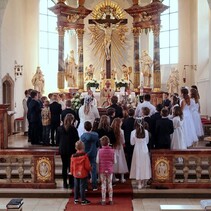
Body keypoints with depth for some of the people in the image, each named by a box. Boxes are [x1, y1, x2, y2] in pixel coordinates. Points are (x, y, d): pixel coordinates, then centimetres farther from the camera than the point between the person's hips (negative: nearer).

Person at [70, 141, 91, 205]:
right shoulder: (84, 156, -15)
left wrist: (72, 172, 20)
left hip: (75, 174, 4)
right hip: (83, 174, -4)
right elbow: (87, 166, -12)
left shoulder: (73, 156, -4)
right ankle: (83, 200, 7)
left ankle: (76, 199, 21)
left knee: (76, 187, 13)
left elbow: (71, 166, 4)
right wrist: (89, 169, 9)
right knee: (82, 187, 1)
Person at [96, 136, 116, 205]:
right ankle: (110, 200, 15)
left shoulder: (100, 151, -10)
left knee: (103, 184, 7)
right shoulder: (112, 151, -7)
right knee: (110, 184, 12)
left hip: (102, 170, -1)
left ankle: (103, 200, 9)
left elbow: (97, 161, -7)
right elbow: (114, 161, -3)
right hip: (110, 170, 1)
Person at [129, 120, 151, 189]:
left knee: (138, 166, 5)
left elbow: (132, 143, -1)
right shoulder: (146, 131, -4)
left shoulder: (133, 132, -8)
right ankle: (144, 182, 19)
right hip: (145, 150, 1)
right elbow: (147, 141, 7)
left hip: (137, 150, -1)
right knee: (145, 165, 11)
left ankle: (139, 183, 5)